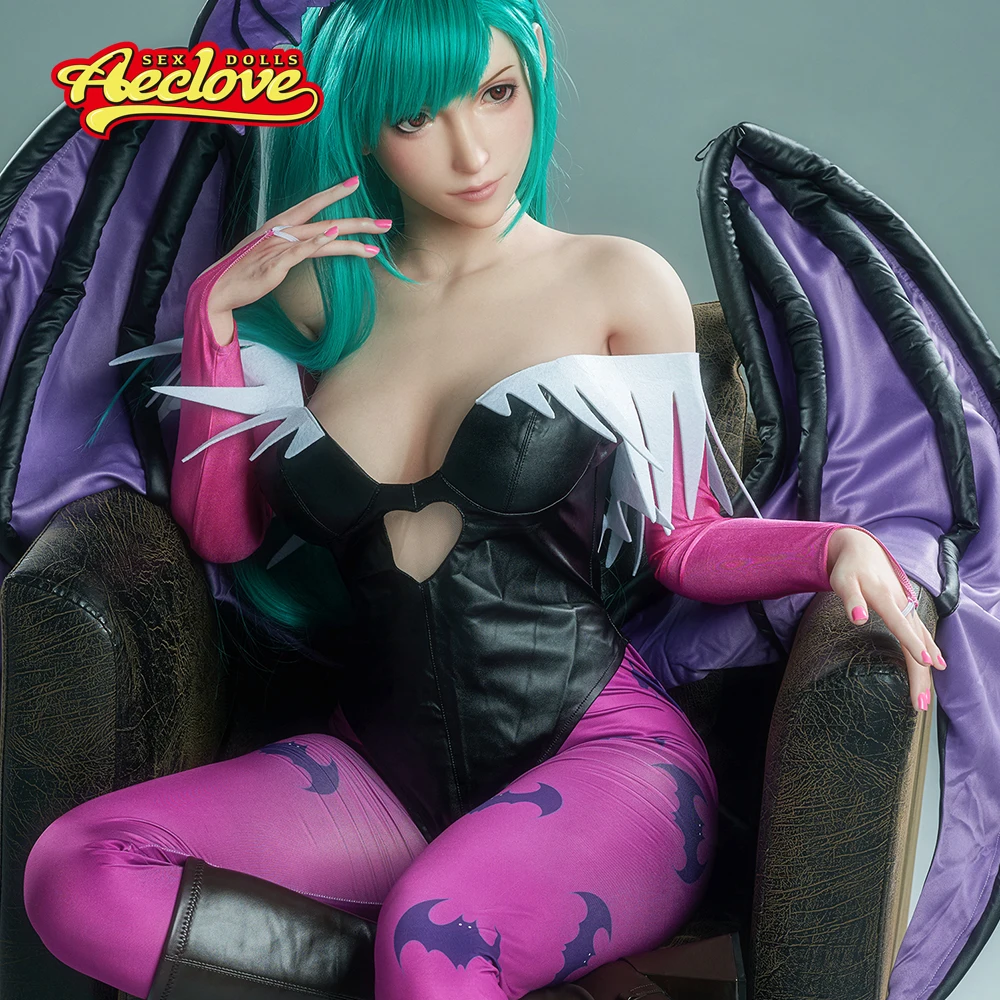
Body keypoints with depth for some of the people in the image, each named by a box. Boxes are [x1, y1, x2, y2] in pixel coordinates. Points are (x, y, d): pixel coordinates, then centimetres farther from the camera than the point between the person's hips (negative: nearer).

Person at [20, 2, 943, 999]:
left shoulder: (616, 282, 2)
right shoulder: (320, 293, 11)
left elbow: (684, 542, 3)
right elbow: (221, 532, 9)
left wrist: (836, 544, -17)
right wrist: (218, 305, 2)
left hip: (597, 750, -5)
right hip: (385, 763, 6)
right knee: (74, 874, -20)